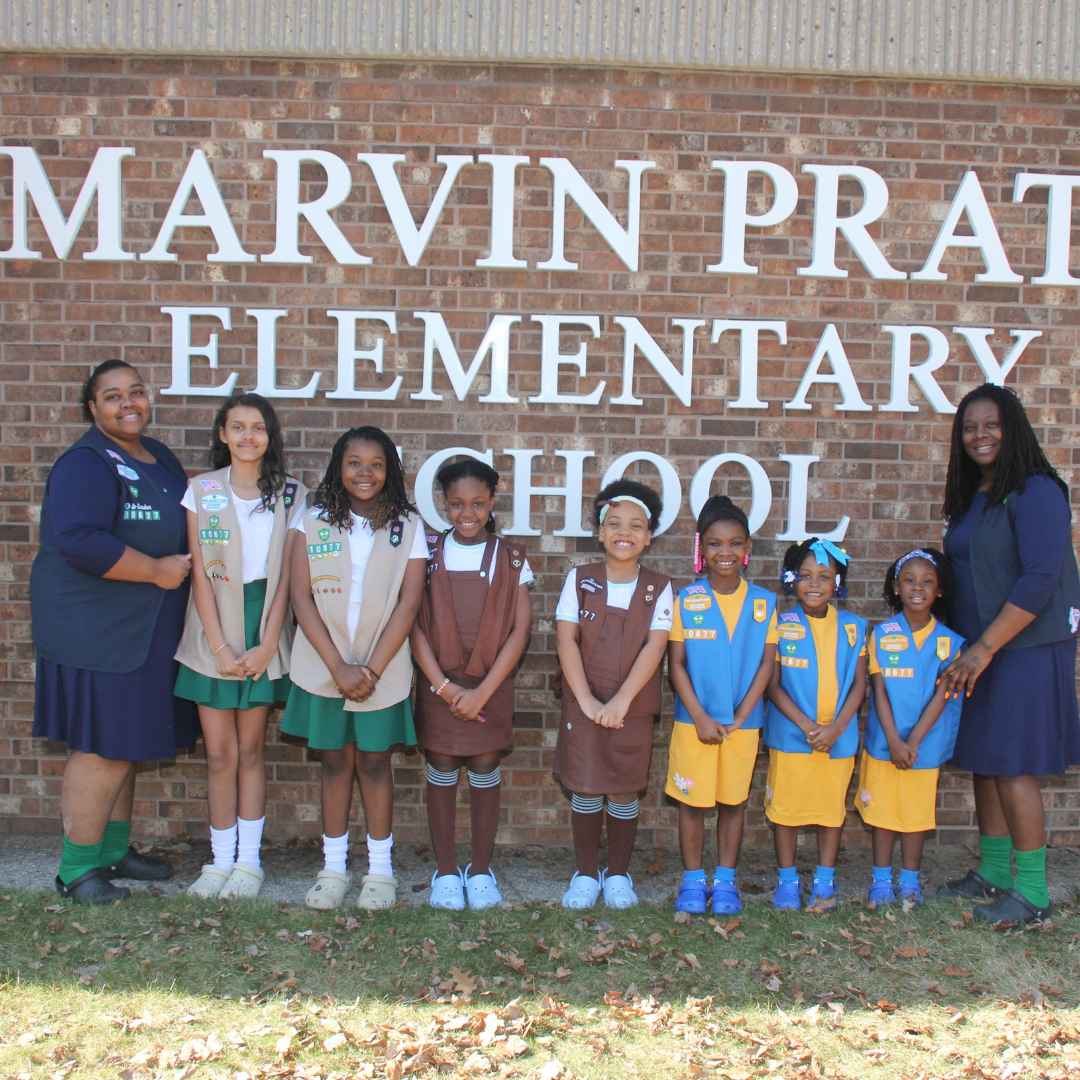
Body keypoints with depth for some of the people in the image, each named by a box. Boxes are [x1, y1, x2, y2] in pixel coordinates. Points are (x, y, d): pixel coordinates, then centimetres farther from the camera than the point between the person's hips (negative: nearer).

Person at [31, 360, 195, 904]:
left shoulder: (160, 457, 13)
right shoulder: (86, 464, -15)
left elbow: (179, 529, 27)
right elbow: (79, 540, -28)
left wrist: (182, 565, 7)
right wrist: (157, 571, -21)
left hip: (143, 629, 9)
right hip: (95, 629, -9)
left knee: (125, 744, 17)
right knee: (101, 748, -3)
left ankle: (114, 850, 30)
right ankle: (76, 870, 10)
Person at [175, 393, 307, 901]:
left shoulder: (291, 495, 2)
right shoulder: (202, 492, 1)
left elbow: (286, 575, -1)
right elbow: (200, 574, -3)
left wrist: (266, 644, -9)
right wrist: (220, 647, -9)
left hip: (264, 636, 0)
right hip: (213, 638, 0)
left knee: (250, 750, 8)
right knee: (220, 753, 3)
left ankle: (249, 860, 18)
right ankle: (221, 860, 16)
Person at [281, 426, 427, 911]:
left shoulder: (407, 528, 0)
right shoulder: (313, 522, 2)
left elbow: (408, 603, -5)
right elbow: (301, 598, -4)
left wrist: (372, 669, -12)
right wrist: (339, 667, -12)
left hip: (383, 669, -1)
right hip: (323, 667, 1)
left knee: (374, 761, 7)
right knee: (335, 761, 9)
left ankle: (380, 869, 19)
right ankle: (333, 867, 21)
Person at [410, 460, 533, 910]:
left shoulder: (511, 559, 1)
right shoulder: (428, 553, 2)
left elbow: (520, 628, -2)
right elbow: (413, 624, -2)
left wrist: (483, 691, -9)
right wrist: (443, 685, -10)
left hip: (491, 684, 0)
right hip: (438, 683, 0)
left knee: (485, 769, 4)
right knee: (441, 770, 4)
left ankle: (480, 871, 18)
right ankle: (445, 872, 17)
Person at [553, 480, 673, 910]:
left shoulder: (658, 589, -1)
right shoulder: (580, 580, -1)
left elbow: (654, 646, -10)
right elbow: (566, 639, -7)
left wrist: (620, 701, -18)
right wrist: (586, 700, -15)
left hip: (634, 707, 0)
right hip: (582, 704, 0)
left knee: (624, 793, 8)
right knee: (585, 790, 5)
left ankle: (618, 874, 26)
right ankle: (585, 873, 22)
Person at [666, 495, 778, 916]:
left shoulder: (764, 602, 0)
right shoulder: (686, 600, -3)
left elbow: (766, 664, 1)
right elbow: (676, 663, -4)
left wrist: (740, 717, -7)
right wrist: (701, 718, -11)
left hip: (743, 722, 1)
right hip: (694, 720, -1)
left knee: (733, 801, 10)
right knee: (692, 802, 5)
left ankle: (725, 881, 24)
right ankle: (692, 881, 20)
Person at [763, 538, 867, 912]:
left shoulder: (853, 627, 3)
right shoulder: (781, 625, -3)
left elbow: (859, 684, 3)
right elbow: (773, 684, -5)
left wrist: (835, 728, -10)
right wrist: (806, 725, -15)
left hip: (838, 737, 2)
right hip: (789, 735, -2)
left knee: (833, 807, 9)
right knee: (785, 807, 4)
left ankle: (824, 881, 23)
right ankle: (787, 880, 18)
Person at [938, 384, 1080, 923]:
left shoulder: (1036, 492, -14)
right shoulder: (970, 498, 12)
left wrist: (985, 647, -23)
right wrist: (966, 646, 11)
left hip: (1025, 647, -8)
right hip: (977, 648, 8)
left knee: (1012, 767, -4)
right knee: (982, 761, 13)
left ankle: (1031, 892, 8)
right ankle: (992, 873, 26)